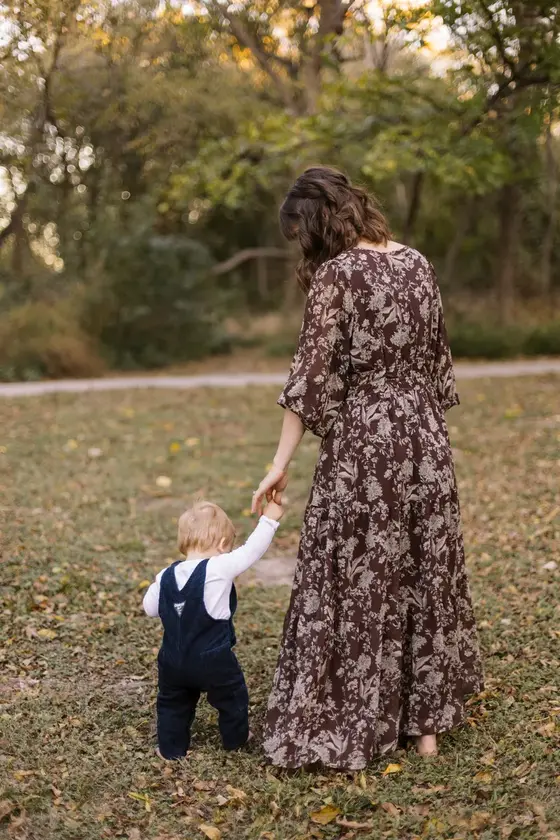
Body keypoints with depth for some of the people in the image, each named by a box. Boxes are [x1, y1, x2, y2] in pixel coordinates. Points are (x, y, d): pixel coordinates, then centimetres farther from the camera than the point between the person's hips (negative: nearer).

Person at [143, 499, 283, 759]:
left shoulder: (166, 576, -4)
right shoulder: (220, 569, -21)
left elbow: (150, 608, 8)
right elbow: (251, 550, -17)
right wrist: (269, 519, -8)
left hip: (173, 660, 4)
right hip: (214, 661, -3)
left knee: (173, 703, 22)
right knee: (232, 697, 21)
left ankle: (172, 747, 29)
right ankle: (235, 739, 38)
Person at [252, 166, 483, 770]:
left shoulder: (336, 273, -11)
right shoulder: (417, 263, 8)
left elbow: (310, 374, -14)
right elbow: (437, 359, 13)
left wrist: (281, 463, -11)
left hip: (361, 446, -6)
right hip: (425, 442, 6)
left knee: (354, 587, 3)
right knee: (424, 576, 13)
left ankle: (342, 729, 11)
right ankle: (426, 722, 22)